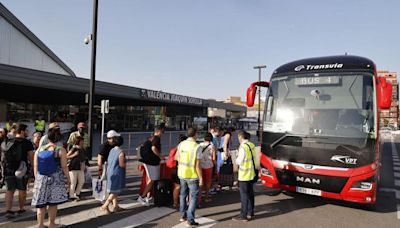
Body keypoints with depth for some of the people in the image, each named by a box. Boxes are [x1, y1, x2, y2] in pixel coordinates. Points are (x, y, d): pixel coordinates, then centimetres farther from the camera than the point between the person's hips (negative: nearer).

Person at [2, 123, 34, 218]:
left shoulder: (7, 142, 7)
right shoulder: (27, 143, -10)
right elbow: (31, 157, -12)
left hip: (9, 169, 4)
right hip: (22, 170, -4)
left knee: (9, 190, 8)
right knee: (22, 190, 9)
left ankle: (8, 210, 2)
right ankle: (21, 209, 18)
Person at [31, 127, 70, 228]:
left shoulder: (39, 150, 5)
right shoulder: (61, 150, -8)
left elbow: (35, 167, 7)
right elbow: (64, 167, -9)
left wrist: (37, 179, 19)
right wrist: (68, 179, 1)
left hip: (41, 179, 3)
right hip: (56, 179, -3)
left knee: (41, 203, 10)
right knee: (53, 203, 8)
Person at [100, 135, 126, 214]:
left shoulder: (112, 150, 5)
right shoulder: (121, 152, -18)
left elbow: (108, 162, 12)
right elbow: (122, 164, -19)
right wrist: (125, 164, 2)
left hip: (110, 172, 8)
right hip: (117, 173, -8)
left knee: (114, 191, 16)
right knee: (116, 191, 3)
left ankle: (115, 206, 23)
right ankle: (105, 206, 1)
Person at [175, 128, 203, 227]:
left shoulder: (181, 144, -3)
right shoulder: (197, 147, -19)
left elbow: (176, 158, 11)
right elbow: (198, 165, -19)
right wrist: (201, 178, -10)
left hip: (182, 174, 6)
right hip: (192, 175, -6)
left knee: (183, 195, 22)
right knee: (193, 197, 7)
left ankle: (183, 216, 34)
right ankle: (190, 220, 9)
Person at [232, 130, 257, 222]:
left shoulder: (243, 147, -21)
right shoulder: (252, 145, 3)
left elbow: (239, 161, -17)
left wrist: (237, 158, 1)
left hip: (244, 175, -8)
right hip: (251, 173, 8)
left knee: (244, 195, 1)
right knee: (250, 193, 17)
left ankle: (244, 216, 8)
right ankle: (250, 213, 28)